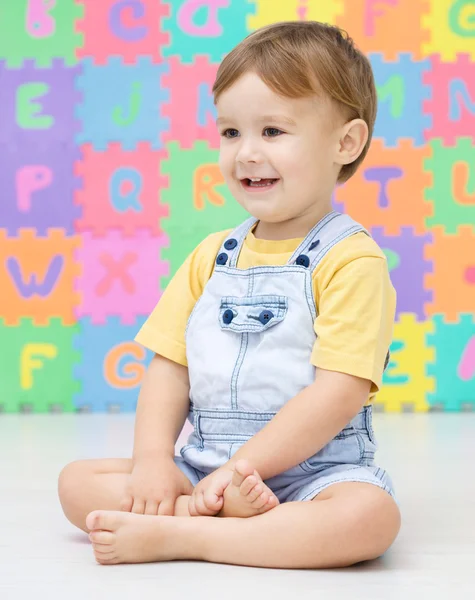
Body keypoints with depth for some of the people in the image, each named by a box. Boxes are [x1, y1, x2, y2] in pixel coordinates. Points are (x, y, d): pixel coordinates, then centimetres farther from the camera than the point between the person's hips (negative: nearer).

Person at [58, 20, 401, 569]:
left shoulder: (352, 259, -8)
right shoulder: (211, 256, 12)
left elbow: (338, 394, -17)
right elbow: (170, 368, 8)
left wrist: (239, 467, -19)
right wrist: (153, 461, -9)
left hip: (312, 472, -5)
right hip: (203, 470, 5)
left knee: (369, 514, -35)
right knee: (78, 482, -9)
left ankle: (173, 537, -28)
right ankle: (239, 517, -23)